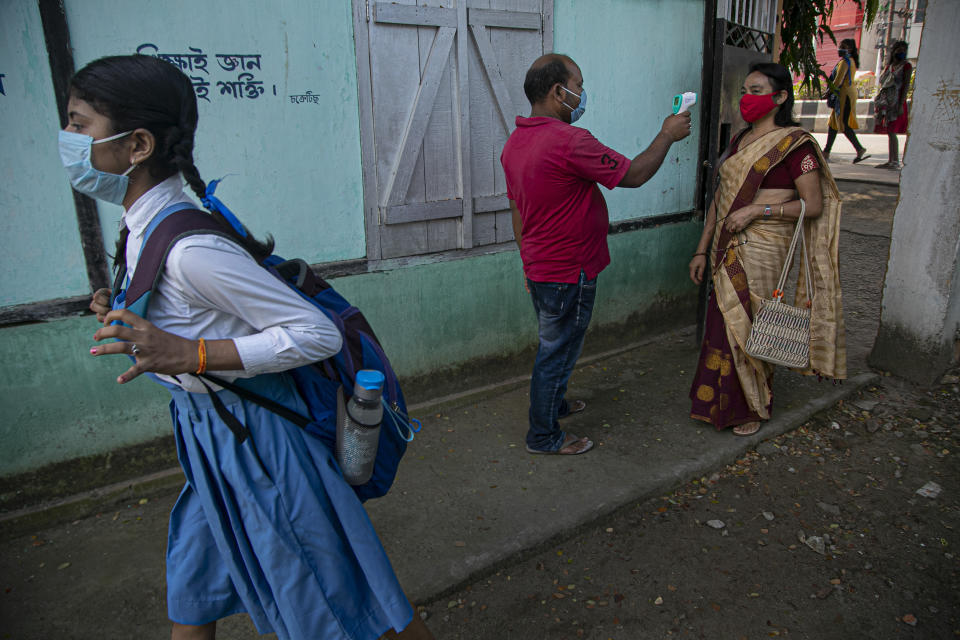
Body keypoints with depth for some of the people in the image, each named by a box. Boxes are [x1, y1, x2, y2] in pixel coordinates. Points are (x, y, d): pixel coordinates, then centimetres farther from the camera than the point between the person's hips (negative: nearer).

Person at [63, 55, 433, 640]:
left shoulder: (190, 249, -28)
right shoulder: (143, 228, 2)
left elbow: (319, 334, -27)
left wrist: (189, 355, -30)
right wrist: (127, 318, 4)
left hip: (253, 434, -9)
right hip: (210, 434, 9)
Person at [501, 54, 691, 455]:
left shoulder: (515, 142, 5)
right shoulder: (569, 141, -25)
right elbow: (633, 175, -17)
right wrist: (668, 135, -2)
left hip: (539, 268, 9)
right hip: (568, 272, -9)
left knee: (553, 345, 26)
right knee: (557, 351, 5)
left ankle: (553, 404, 45)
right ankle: (544, 436, 20)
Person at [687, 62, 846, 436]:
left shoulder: (794, 143, -8)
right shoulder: (739, 141, 14)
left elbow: (813, 205, -10)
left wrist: (756, 210, -19)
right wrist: (702, 250, 13)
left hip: (761, 251, -6)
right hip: (727, 250, 6)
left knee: (749, 328, 2)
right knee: (720, 326, 10)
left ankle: (754, 409, 22)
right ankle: (720, 403, 26)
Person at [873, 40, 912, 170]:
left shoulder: (906, 66, -1)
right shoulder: (888, 67, 18)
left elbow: (906, 85, -9)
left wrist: (901, 104, -18)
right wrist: (879, 104, 15)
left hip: (896, 103, -6)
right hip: (887, 103, 6)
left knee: (891, 132, -12)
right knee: (889, 132, 7)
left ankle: (895, 162, -12)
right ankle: (891, 161, 10)